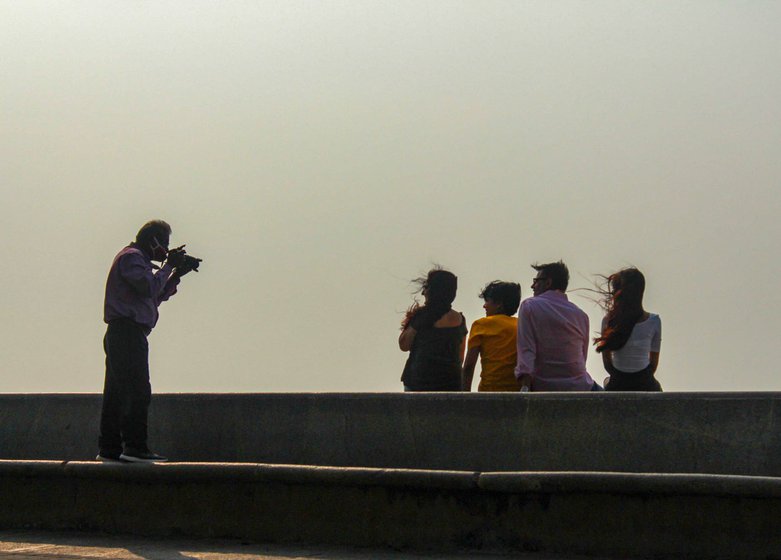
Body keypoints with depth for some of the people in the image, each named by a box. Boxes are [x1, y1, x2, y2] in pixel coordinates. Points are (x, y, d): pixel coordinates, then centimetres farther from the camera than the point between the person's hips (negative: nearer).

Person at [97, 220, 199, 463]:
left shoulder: (137, 259, 24)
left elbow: (158, 296, 24)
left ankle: (109, 448, 10)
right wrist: (169, 265, -8)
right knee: (138, 391, -14)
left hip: (120, 335, 11)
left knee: (116, 393, 9)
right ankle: (134, 446, -18)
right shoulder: (131, 257, -8)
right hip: (128, 331, -11)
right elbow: (150, 288, -19)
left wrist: (177, 274, 14)